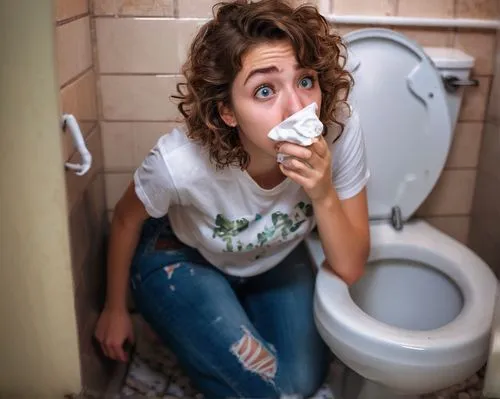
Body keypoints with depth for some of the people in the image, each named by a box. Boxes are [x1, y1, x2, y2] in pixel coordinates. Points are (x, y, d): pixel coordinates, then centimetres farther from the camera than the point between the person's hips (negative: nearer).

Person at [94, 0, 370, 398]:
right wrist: (115, 309, 1)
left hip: (275, 257, 4)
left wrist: (324, 195, -40)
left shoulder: (340, 129, -32)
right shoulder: (182, 162, -38)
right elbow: (126, 220, -13)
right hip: (179, 259, -3)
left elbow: (350, 269, -21)